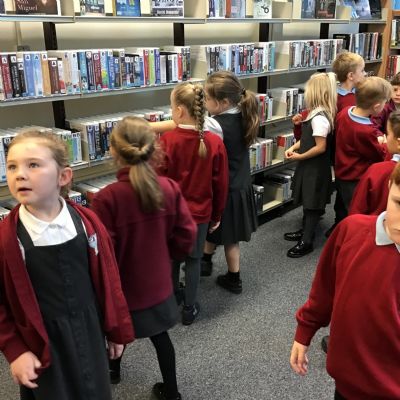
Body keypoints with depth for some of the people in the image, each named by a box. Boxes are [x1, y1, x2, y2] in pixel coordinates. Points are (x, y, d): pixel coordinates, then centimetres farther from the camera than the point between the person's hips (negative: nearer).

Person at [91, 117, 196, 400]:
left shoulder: (107, 198, -28)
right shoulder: (170, 188, -14)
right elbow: (187, 236, -7)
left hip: (123, 286, -2)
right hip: (158, 282, 3)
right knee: (160, 336, 22)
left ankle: (113, 369, 56)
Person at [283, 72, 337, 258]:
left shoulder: (319, 118, -25)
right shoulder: (318, 114, 5)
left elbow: (320, 147, -25)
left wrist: (300, 156, -14)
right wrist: (293, 148, 2)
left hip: (315, 168, -10)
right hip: (311, 166, 10)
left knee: (311, 204, 1)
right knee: (307, 201, 21)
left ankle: (306, 242, 12)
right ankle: (305, 231, 37)